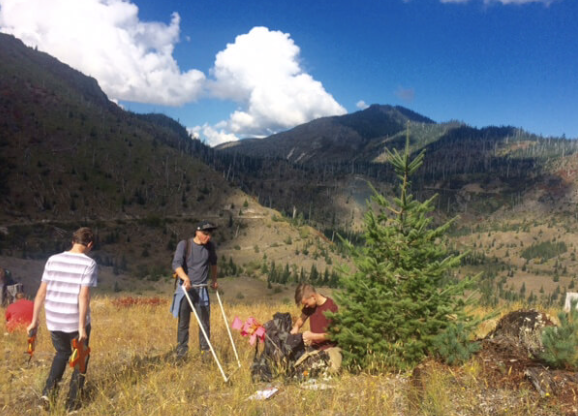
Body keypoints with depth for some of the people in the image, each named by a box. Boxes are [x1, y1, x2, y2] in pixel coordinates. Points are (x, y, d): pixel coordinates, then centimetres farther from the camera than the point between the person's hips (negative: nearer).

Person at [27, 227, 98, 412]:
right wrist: (82, 326, -17)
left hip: (53, 320, 4)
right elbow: (83, 296, -18)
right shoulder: (89, 264, -11)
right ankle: (72, 404, 20)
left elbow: (41, 293, 3)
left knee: (62, 353, 29)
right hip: (76, 321, -4)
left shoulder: (53, 260, 3)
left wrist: (34, 320, 10)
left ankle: (48, 394, 17)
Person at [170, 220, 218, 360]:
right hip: (185, 289, -2)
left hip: (202, 289, 2)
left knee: (205, 321, 2)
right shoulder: (184, 245, -7)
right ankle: (181, 350, 16)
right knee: (183, 322, 5)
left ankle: (205, 350, 14)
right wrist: (185, 277, -35)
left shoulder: (210, 246, 4)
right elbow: (176, 264, -18)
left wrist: (214, 280, 25)